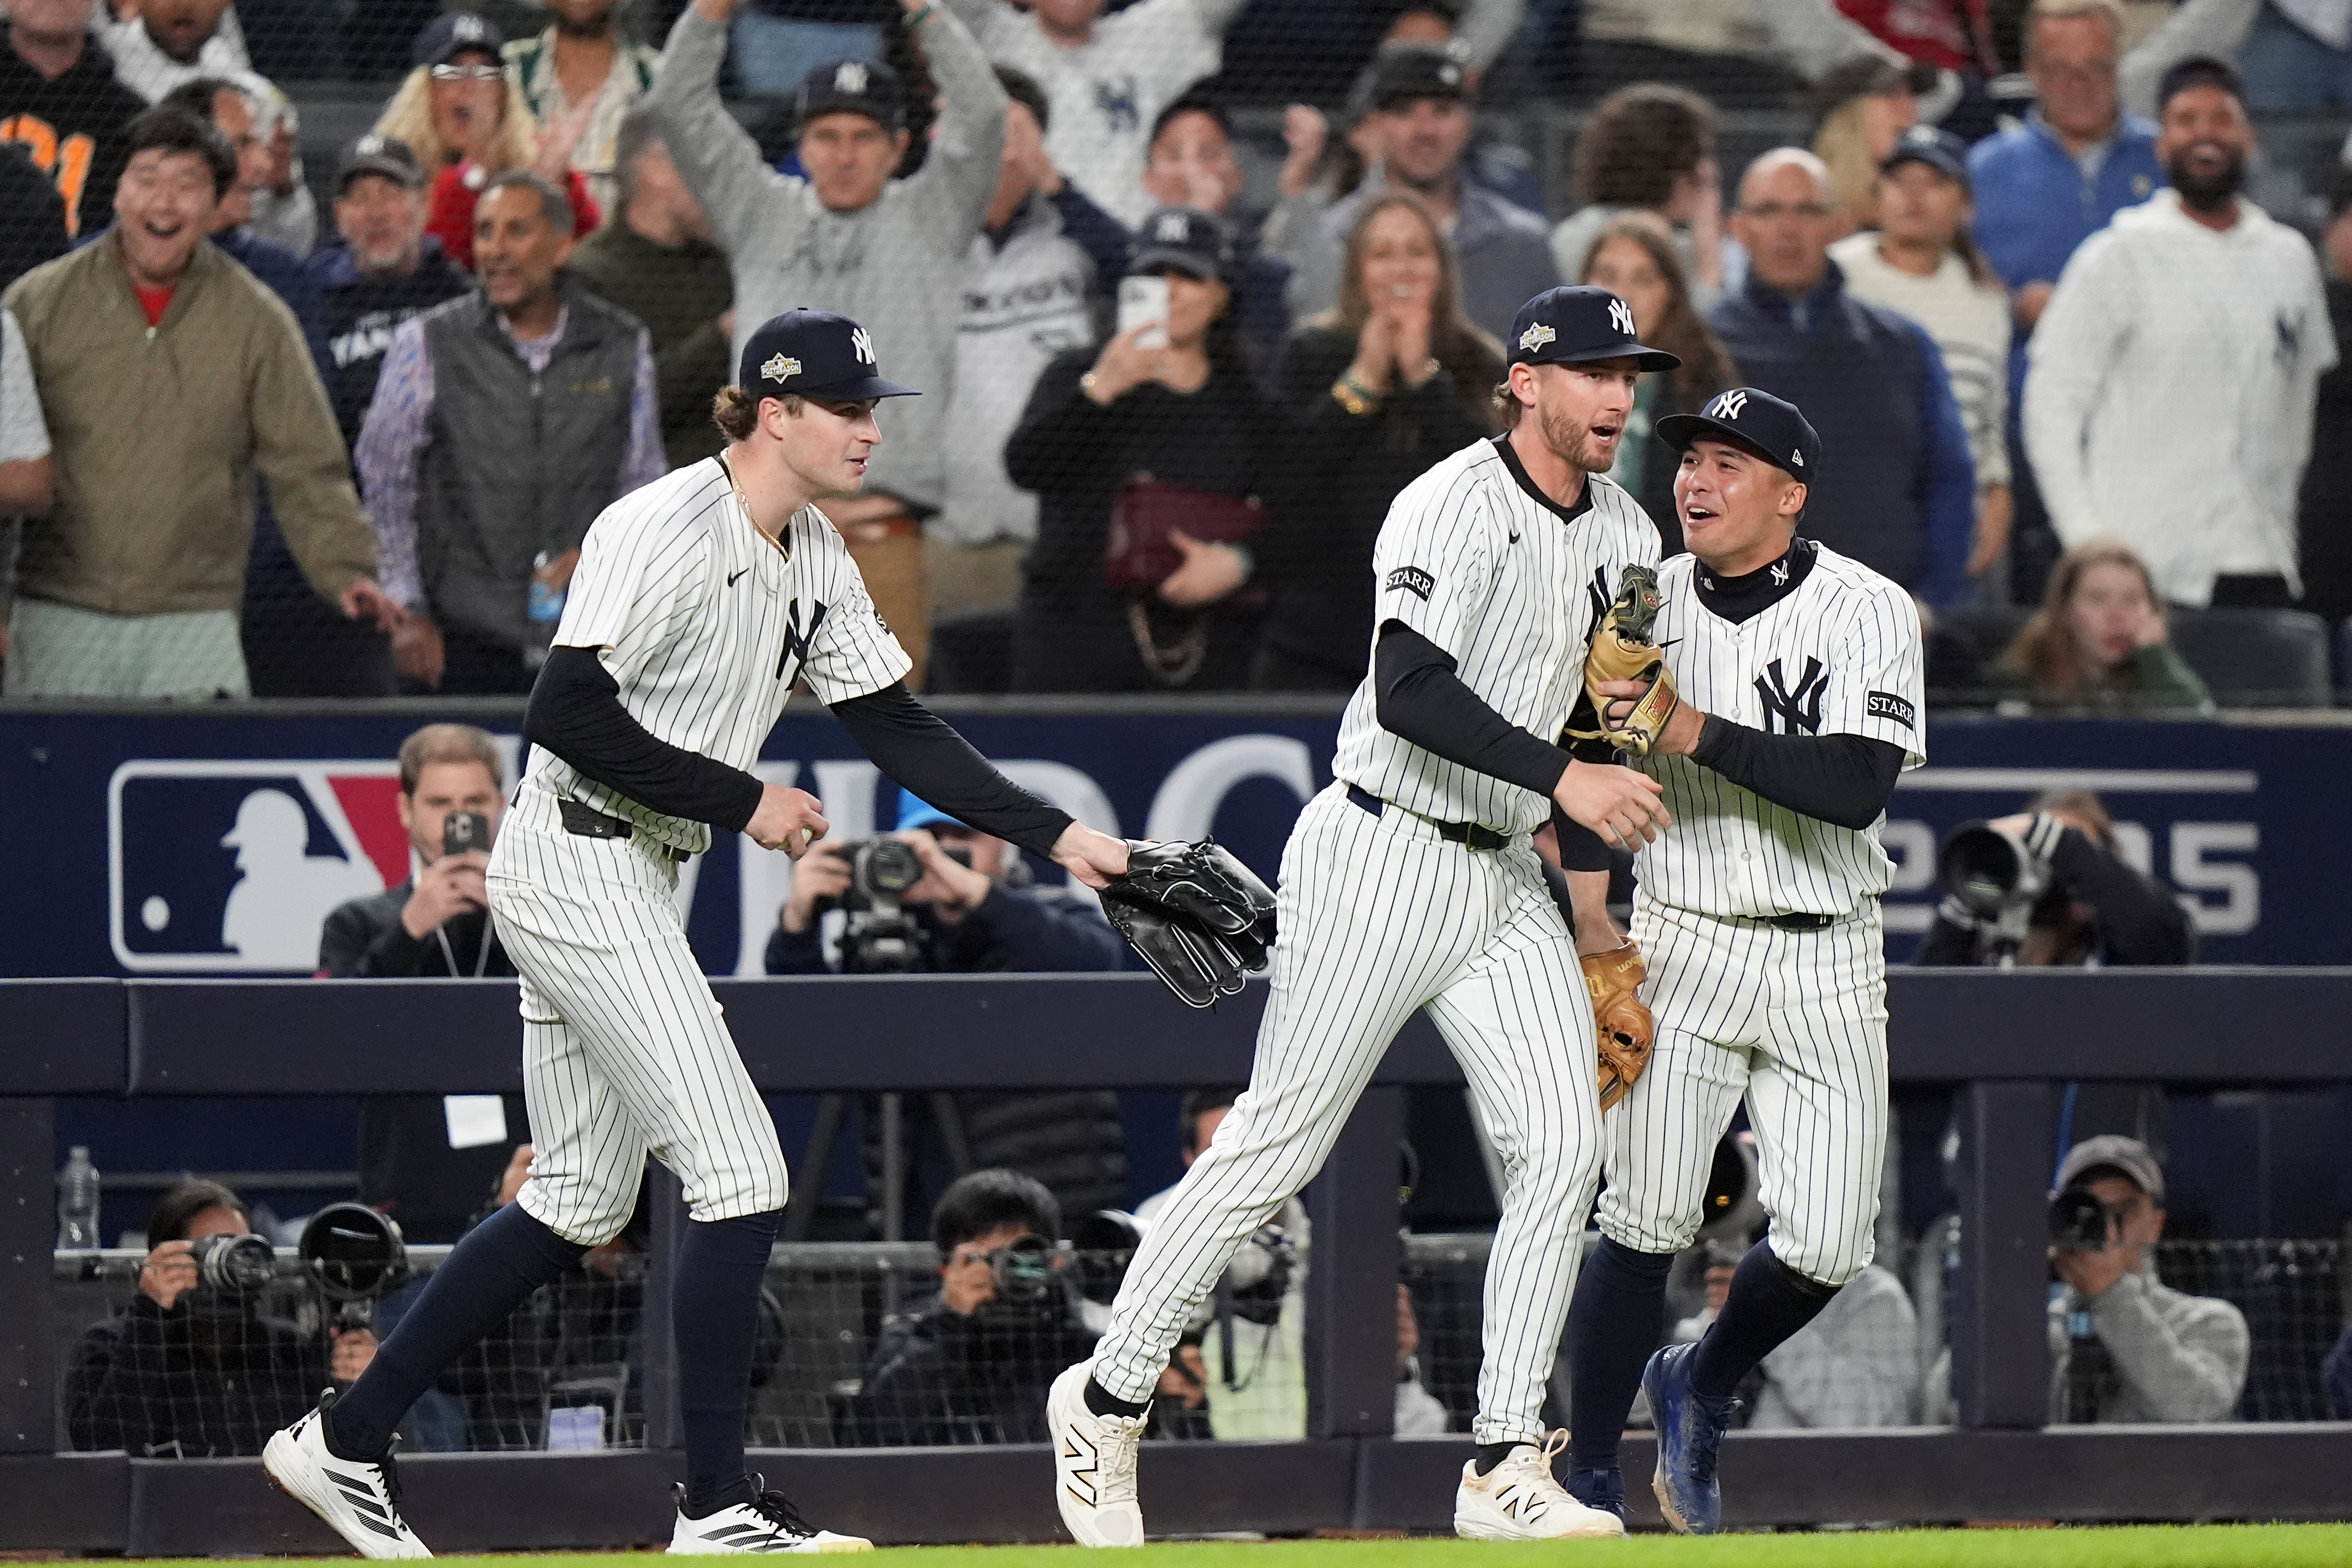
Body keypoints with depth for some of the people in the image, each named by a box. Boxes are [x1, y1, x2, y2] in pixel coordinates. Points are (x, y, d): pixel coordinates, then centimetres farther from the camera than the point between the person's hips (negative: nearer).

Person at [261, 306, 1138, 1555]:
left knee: (579, 1206, 13)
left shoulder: (811, 558, 10)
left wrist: (1054, 835, 5)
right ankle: (717, 1509, -6)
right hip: (576, 870, -10)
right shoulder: (668, 532, -19)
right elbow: (566, 715, -24)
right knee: (739, 1175, -11)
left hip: (638, 878, 10)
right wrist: (744, 803, -19)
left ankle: (343, 1440, 18)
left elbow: (893, 726, 13)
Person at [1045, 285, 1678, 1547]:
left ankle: (1505, 1467, -4)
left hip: (1503, 878, 7)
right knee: (1279, 1144, -4)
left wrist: (1592, 888, 16)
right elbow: (1410, 695, -28)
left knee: (1562, 1146, -6)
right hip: (1382, 861, -7)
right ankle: (1109, 1397, 11)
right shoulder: (1453, 508, -16)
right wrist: (1564, 778, -35)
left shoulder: (1624, 540, 11)